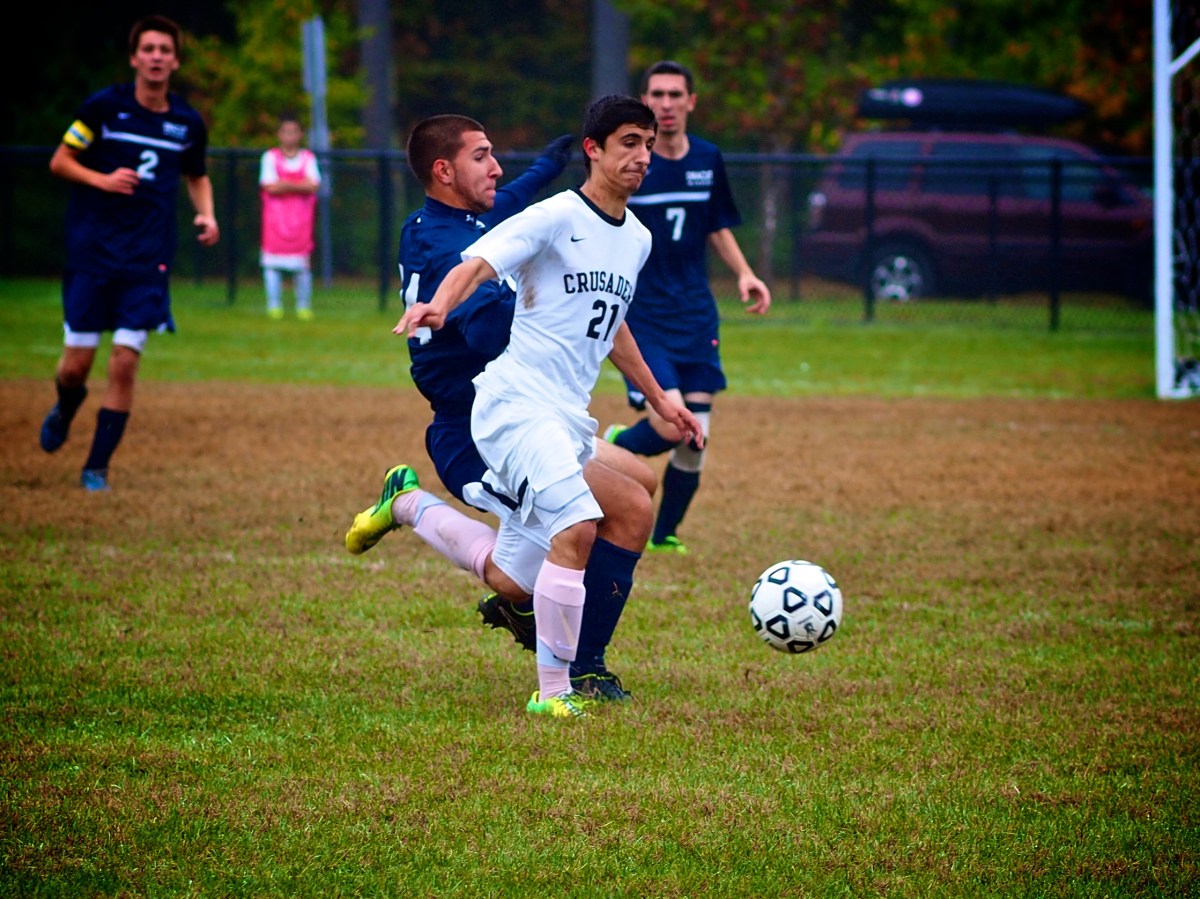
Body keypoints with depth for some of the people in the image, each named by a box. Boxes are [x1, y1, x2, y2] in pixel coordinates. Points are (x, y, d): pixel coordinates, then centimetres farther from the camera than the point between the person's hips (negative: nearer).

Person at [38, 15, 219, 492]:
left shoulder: (188, 123, 4)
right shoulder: (104, 106, -5)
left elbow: (196, 175, 22)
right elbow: (60, 162, 1)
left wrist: (206, 215, 4)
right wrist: (102, 179, -16)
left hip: (148, 259, 2)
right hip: (91, 251, -2)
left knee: (125, 363, -7)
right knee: (77, 363, 0)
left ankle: (97, 467, 4)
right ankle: (65, 410, 36)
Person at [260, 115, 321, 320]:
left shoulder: (308, 158, 9)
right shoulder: (271, 157, 4)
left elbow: (313, 186, -5)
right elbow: (270, 187, -7)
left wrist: (285, 184, -10)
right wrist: (299, 185, -5)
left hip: (301, 217, 1)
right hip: (275, 215, -1)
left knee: (302, 265, 0)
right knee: (272, 264, -6)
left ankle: (303, 306, 6)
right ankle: (274, 305, -1)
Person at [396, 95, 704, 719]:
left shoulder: (637, 240, 16)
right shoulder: (557, 217, -9)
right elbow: (477, 264, -20)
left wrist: (658, 400, 35)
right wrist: (438, 306, -41)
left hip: (571, 415, 9)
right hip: (517, 402, -9)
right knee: (578, 526, -25)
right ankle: (554, 692, -21)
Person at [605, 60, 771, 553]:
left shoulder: (708, 160, 6)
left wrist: (743, 273, 3)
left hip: (695, 315, 5)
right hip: (640, 316, -5)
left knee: (694, 441, 0)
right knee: (669, 428, -19)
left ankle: (664, 536, 20)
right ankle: (613, 448, 15)